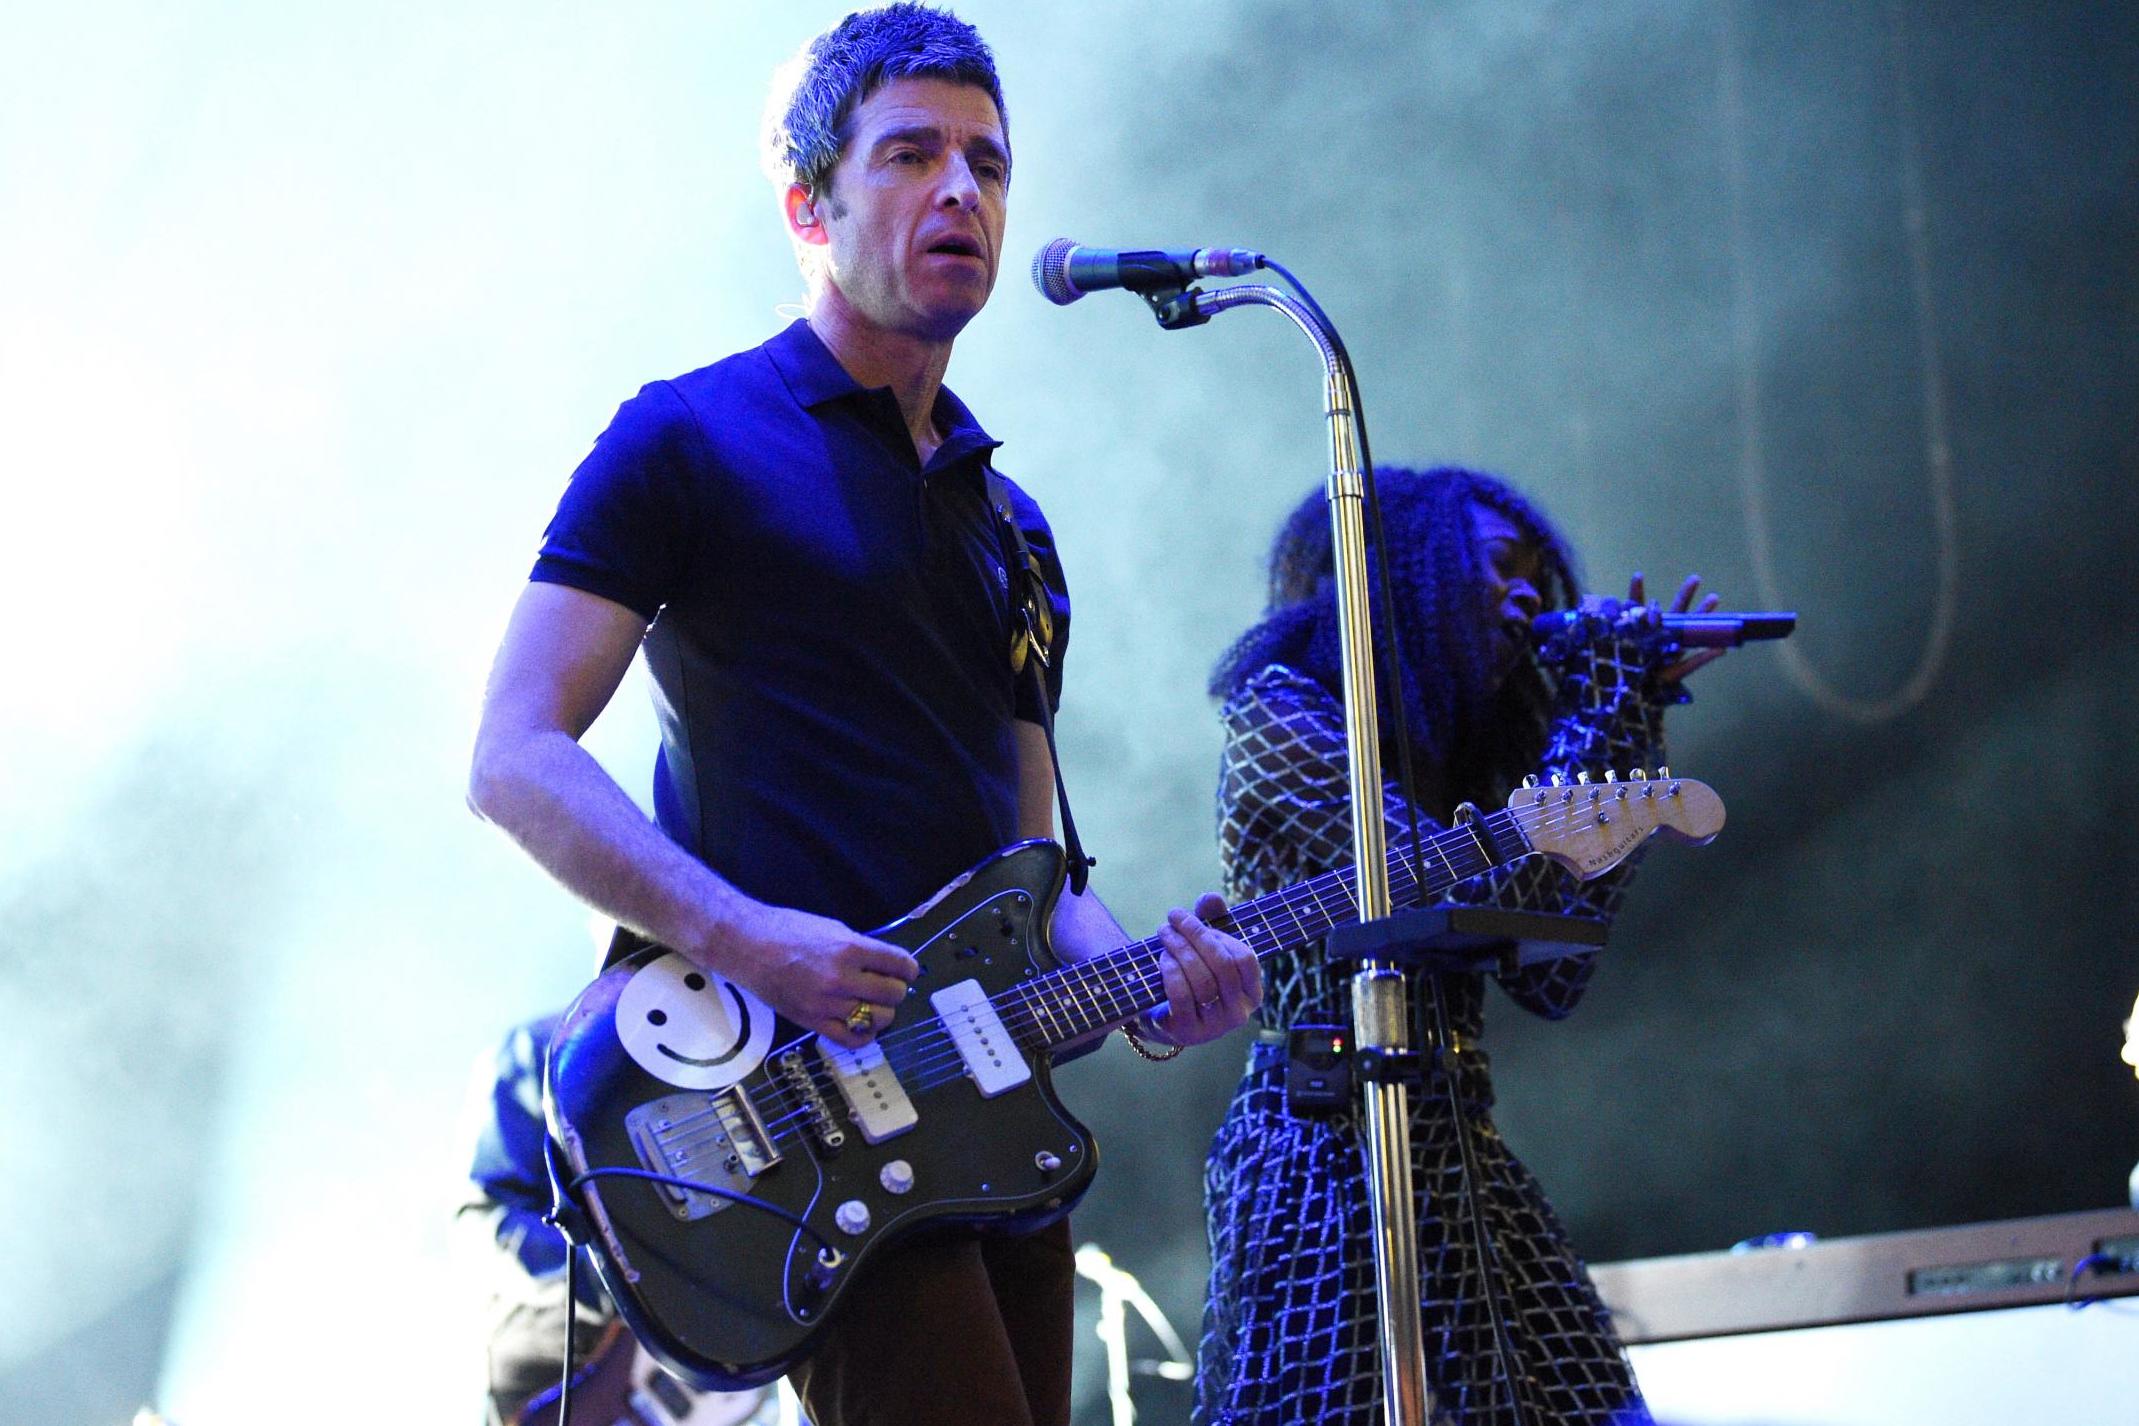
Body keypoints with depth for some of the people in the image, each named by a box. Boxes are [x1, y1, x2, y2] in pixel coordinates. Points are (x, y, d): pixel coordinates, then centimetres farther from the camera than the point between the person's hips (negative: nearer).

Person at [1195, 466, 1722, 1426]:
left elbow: (1551, 977, 10)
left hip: (1460, 1160, 8)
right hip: (1329, 1155, -8)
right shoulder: (1281, 713, -5)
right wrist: (1603, 712, -6)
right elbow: (1463, 896, -16)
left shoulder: (1451, 753, 19)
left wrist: (1623, 722, 10)